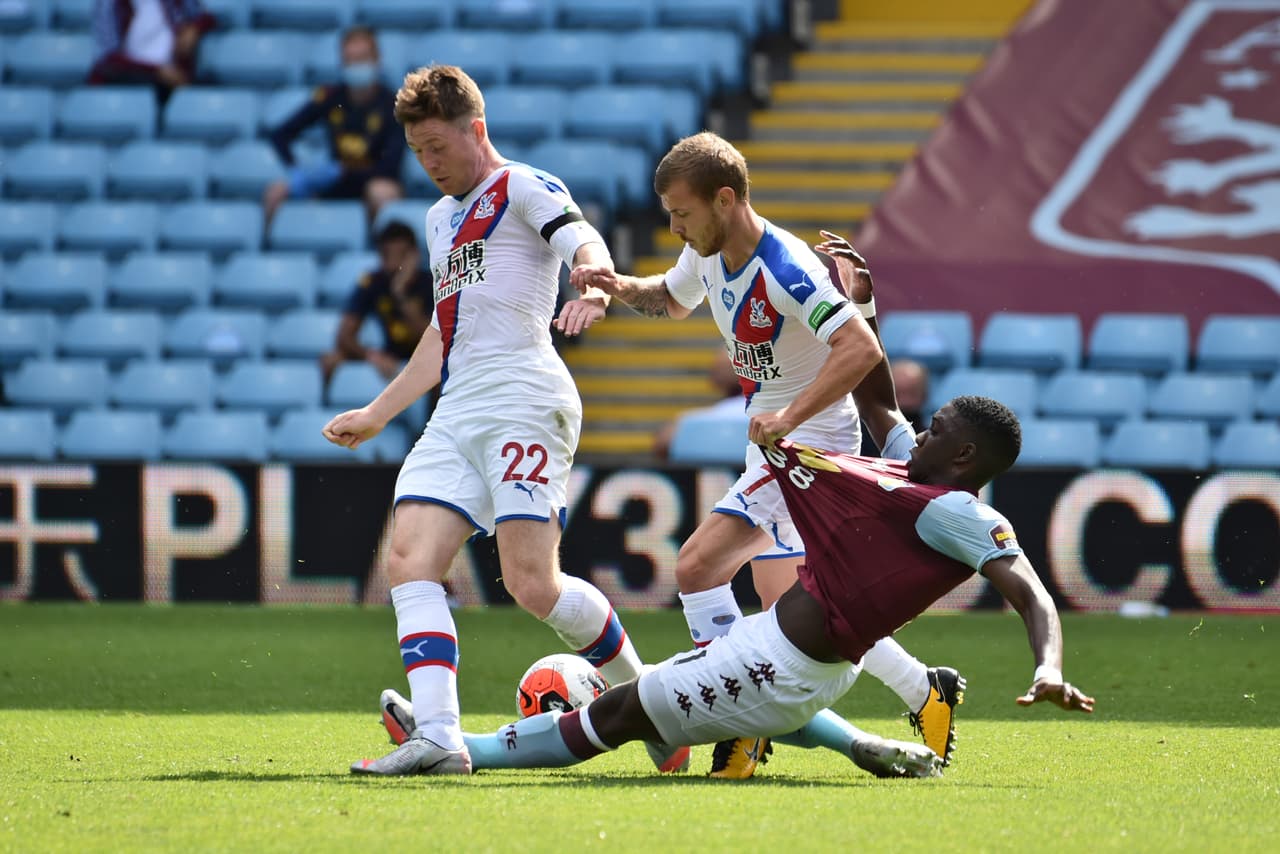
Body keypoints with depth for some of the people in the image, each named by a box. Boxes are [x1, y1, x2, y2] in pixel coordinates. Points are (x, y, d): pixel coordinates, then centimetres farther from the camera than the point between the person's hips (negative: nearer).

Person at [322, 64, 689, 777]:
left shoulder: (523, 188, 1)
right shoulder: (442, 217, 27)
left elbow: (586, 244, -19)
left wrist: (592, 291, -42)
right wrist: (377, 415, 36)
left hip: (523, 405, -8)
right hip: (455, 416, 8)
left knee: (534, 586, -16)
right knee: (410, 563, -11)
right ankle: (438, 738, -18)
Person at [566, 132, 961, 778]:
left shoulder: (784, 269, -25)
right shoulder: (708, 253, 3)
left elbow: (863, 348, -32)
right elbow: (674, 300, 26)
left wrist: (788, 418, -38)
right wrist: (623, 287, 5)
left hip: (811, 438, -10)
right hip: (774, 443, 10)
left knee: (699, 564, -17)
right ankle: (926, 693, 17)